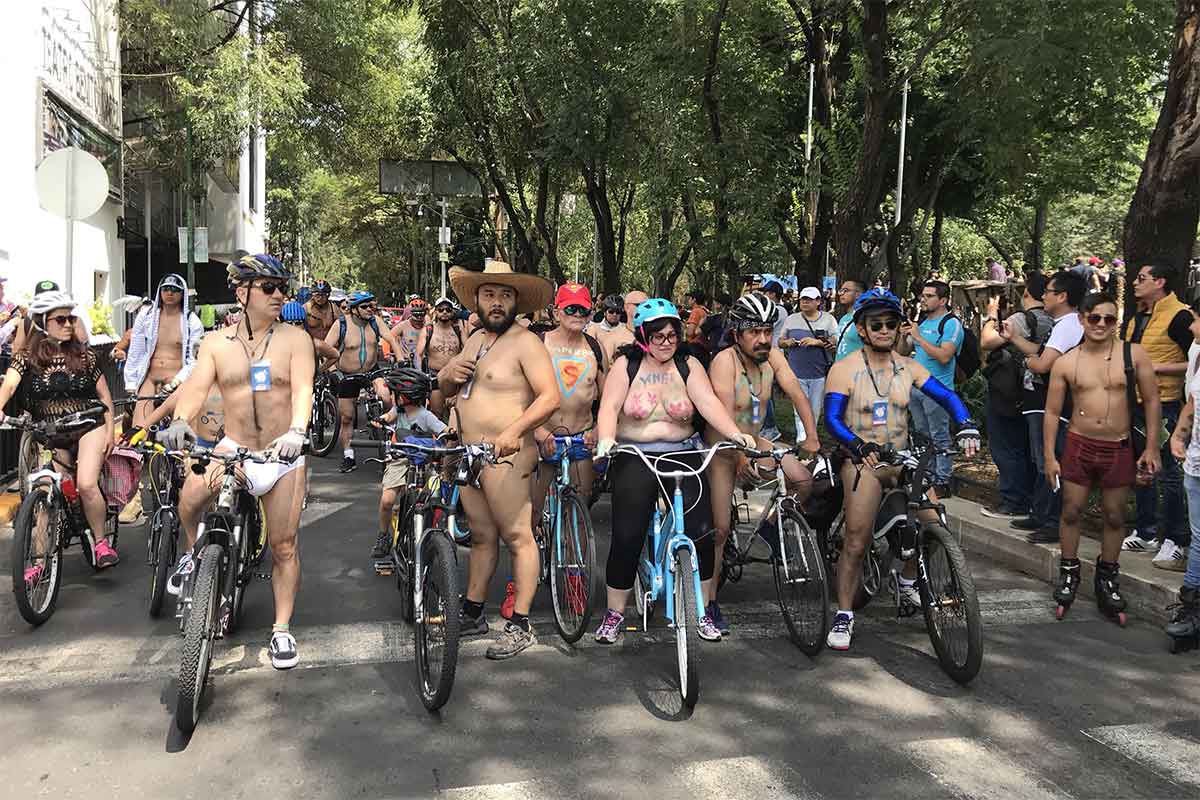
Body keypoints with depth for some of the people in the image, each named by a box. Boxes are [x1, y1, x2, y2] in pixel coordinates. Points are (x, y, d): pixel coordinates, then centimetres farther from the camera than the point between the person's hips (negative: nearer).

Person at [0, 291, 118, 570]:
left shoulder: (84, 355, 2)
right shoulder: (27, 356, -1)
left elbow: (104, 396, 8)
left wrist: (109, 430, 1)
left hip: (88, 426, -1)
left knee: (86, 484, -22)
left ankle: (100, 541, -2)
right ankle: (40, 560, 11)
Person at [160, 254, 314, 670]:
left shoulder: (295, 339, -4)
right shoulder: (216, 343, 3)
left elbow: (303, 388, -18)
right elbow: (196, 387, -10)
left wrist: (297, 431, -37)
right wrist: (179, 422, -32)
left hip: (285, 454, -1)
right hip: (233, 449, 1)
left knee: (283, 547, 4)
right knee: (192, 494, -29)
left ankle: (282, 629, 20)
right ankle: (194, 550, 3)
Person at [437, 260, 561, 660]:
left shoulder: (525, 342, -9)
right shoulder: (476, 338, 17)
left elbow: (550, 397, -18)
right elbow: (445, 387, 23)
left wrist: (513, 431, -30)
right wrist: (449, 372, -1)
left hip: (505, 457, -8)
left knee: (518, 538, -3)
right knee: (482, 537, 17)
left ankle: (520, 625, 4)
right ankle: (473, 614, 27)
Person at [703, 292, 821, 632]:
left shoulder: (771, 356, -6)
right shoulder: (725, 361, -24)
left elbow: (797, 393, -11)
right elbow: (725, 415, -32)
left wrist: (812, 437, -22)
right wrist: (740, 457, -40)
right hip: (722, 450, -5)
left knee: (803, 480, -15)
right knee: (719, 530, -2)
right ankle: (710, 603, 11)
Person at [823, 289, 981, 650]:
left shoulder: (908, 367, 9)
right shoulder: (844, 370, -3)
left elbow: (946, 396, 1)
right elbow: (832, 418, -12)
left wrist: (967, 426, -18)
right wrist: (859, 446, -29)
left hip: (903, 459, 4)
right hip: (863, 460, -4)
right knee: (856, 541, -9)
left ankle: (908, 581, 17)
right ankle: (844, 615, 4)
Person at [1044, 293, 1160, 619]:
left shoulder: (1134, 354, -4)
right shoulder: (1065, 362, -2)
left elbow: (1151, 401, 2)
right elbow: (1052, 412, 2)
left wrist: (1151, 447, -2)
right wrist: (1049, 456, -1)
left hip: (1119, 448, 0)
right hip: (1079, 445, 0)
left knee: (1114, 515, 10)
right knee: (1071, 511, 7)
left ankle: (1107, 577, 26)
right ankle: (1069, 572, 24)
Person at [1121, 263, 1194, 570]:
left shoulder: (1179, 316, -12)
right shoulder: (1135, 318, 13)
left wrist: (1158, 367, -19)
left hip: (1163, 406, -8)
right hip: (1135, 404, 8)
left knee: (1168, 473, -3)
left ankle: (1177, 541, 7)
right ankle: (1146, 533, 27)